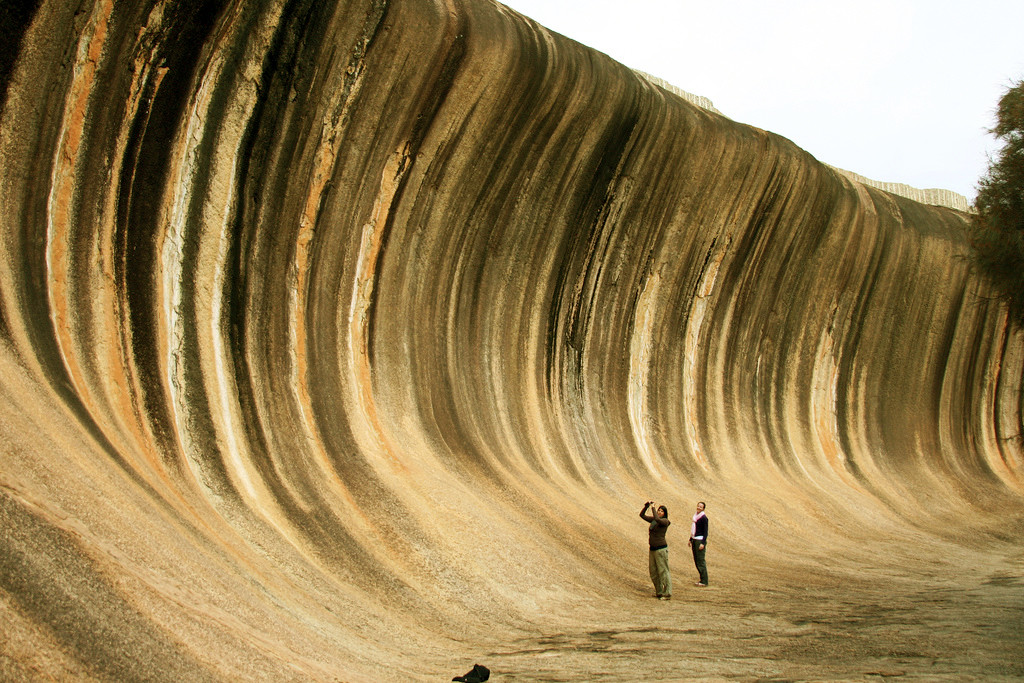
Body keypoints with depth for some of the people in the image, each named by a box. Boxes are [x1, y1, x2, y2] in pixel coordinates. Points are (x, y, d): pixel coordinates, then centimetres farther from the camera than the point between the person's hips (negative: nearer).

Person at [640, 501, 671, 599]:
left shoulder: (665, 521, -11)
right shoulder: (653, 519, 11)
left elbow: (657, 519, -32)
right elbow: (642, 515, 14)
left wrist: (653, 508, -22)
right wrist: (647, 505, 1)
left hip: (661, 548, -8)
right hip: (652, 549, 8)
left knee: (663, 571, -6)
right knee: (653, 572, 13)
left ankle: (667, 594, -2)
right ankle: (659, 592, 22)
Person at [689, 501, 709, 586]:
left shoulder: (704, 518, -12)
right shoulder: (696, 516, 13)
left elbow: (706, 531, -14)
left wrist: (703, 543, -20)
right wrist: (690, 539, 22)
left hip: (700, 540, -9)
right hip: (694, 540, 9)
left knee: (700, 561, -8)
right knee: (696, 561, 11)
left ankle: (704, 581, -3)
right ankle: (702, 579, 18)